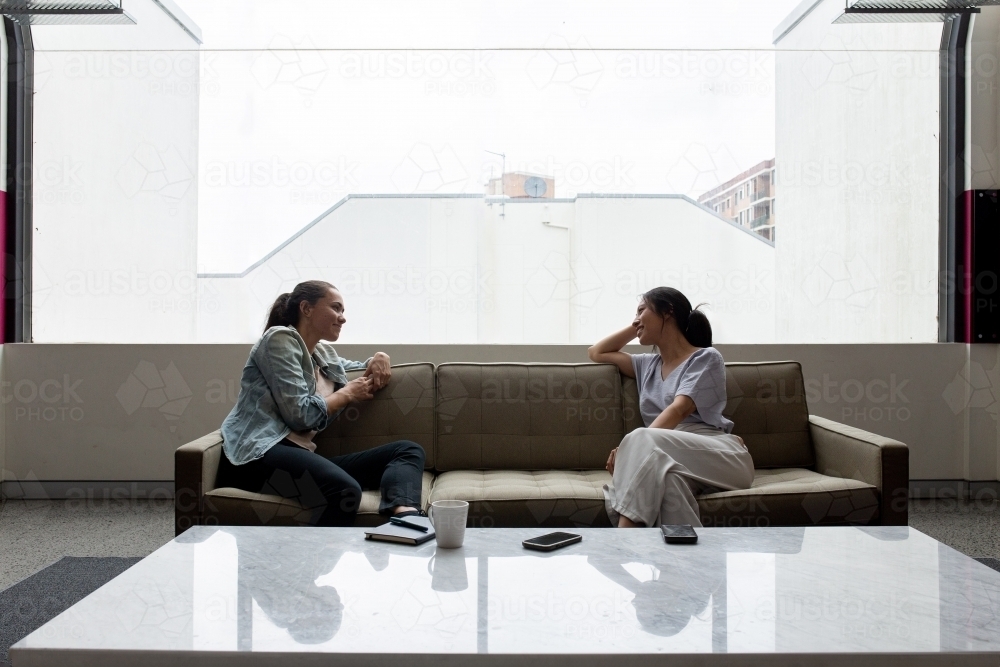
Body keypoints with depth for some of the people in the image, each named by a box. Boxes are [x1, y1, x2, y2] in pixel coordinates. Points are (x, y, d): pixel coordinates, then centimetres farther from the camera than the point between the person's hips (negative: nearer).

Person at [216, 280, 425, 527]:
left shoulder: (324, 353, 23)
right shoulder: (280, 338, -1)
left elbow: (358, 368, 44)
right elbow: (300, 415, -12)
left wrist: (379, 358, 20)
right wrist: (348, 392, 2)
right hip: (260, 453, -8)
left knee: (409, 450, -9)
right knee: (345, 489, -39)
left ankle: (405, 513, -40)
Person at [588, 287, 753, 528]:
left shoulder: (706, 357, 7)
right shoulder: (648, 365, 27)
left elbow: (679, 409, -10)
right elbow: (597, 353, 40)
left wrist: (633, 447, -25)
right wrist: (635, 327, 31)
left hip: (721, 457, -4)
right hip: (673, 458, 4)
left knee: (644, 441, -34)